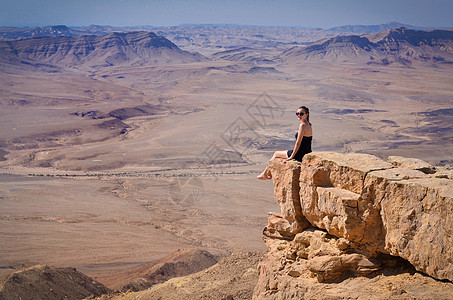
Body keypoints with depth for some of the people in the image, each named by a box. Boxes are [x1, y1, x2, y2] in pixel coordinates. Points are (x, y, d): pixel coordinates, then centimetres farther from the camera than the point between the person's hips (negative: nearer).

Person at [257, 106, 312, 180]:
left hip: (300, 156, -8)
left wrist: (291, 157, -18)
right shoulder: (308, 125, 9)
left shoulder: (303, 125, -20)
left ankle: (264, 174, 30)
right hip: (307, 155, 9)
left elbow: (298, 143, -22)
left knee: (276, 154, 14)